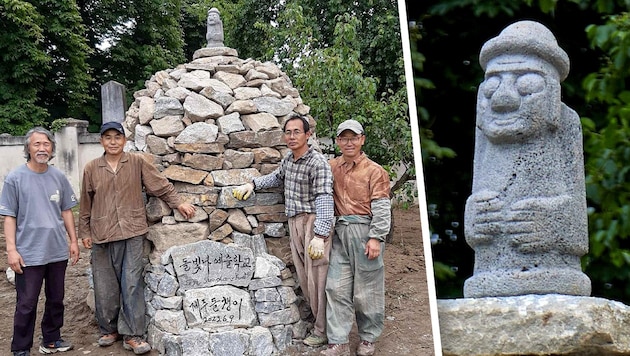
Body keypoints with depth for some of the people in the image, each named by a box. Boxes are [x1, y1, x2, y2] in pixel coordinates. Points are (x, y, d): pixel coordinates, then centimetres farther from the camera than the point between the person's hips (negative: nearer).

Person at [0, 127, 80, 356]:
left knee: (56, 300, 14)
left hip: (58, 251, 4)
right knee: (26, 304, 2)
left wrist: (73, 240, 10)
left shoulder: (58, 177, 4)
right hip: (29, 254, -4)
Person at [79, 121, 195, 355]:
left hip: (132, 233, -1)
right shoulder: (91, 169, 6)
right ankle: (109, 330, 24)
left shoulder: (137, 163, 3)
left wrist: (178, 202, -1)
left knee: (132, 284, -3)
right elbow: (86, 204, 10)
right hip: (102, 235, 2)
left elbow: (160, 184, 6)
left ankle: (132, 335, 2)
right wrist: (85, 232, 10)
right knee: (105, 286, 8)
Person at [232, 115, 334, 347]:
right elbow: (277, 177, 32)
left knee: (317, 275, -4)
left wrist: (320, 235, -32)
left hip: (313, 220, -8)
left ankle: (323, 330, 5)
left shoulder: (318, 163, -16)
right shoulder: (288, 159, 9)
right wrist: (253, 184, 17)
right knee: (303, 275, 12)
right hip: (294, 221, 8)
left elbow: (324, 200, -23)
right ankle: (317, 317, 25)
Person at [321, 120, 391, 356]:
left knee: (366, 289, 4)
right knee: (336, 288, 1)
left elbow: (381, 208, -7)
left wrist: (376, 237, -14)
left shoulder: (374, 171, -3)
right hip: (340, 232, 4)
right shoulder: (332, 167, 11)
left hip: (365, 231, -4)